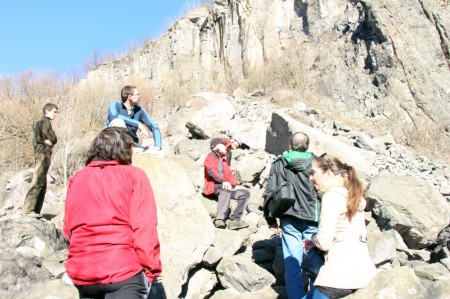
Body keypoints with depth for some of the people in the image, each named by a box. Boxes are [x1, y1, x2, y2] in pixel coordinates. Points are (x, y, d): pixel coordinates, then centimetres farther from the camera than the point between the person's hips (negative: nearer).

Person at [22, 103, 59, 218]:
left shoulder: (39, 122, 24)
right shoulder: (45, 122, -5)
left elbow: (38, 139, 16)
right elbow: (54, 139, -11)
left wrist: (47, 141, -3)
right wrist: (48, 142, 7)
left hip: (40, 153, 10)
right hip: (44, 153, -10)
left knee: (42, 185, 9)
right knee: (38, 182, -13)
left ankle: (35, 210, 10)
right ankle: (27, 209, -16)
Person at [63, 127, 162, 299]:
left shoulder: (76, 179, 11)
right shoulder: (134, 175, -4)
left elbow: (68, 229, 13)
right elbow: (144, 227, -11)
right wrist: (151, 270, -5)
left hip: (82, 273, 6)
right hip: (122, 272, -6)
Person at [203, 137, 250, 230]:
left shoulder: (223, 159, 26)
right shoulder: (210, 157, 1)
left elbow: (229, 174, 20)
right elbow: (212, 171, -17)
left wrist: (236, 185, 1)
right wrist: (223, 181, -34)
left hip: (224, 187, 8)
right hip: (213, 186, -8)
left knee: (245, 193, -5)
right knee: (226, 189, -39)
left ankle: (235, 219, -16)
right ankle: (220, 219, -45)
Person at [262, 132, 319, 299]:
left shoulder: (278, 164, 3)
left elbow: (269, 192, 3)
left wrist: (270, 219, 11)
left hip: (289, 220, 1)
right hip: (313, 220, -1)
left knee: (292, 265, 4)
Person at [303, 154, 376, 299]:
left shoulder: (331, 196, -12)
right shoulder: (352, 195, 13)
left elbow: (324, 243, -14)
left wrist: (313, 238, 6)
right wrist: (316, 241, 16)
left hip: (342, 274, -9)